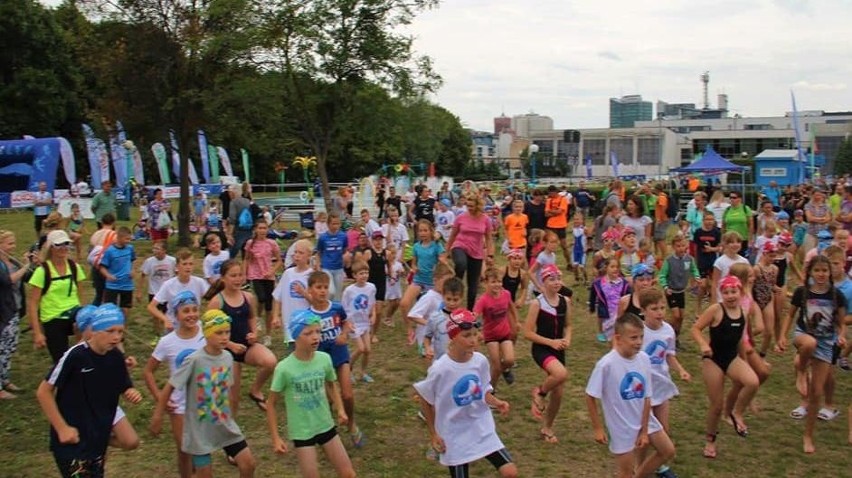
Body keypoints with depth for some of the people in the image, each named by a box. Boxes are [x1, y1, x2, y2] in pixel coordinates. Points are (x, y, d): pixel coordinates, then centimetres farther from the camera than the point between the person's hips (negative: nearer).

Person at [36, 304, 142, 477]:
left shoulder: (116, 357, -5)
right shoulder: (75, 356, -22)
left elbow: (124, 388, 9)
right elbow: (43, 392, -15)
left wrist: (132, 394, -14)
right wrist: (62, 427, -15)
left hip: (99, 439, 6)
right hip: (72, 439, -6)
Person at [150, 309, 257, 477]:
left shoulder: (228, 358, -3)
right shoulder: (194, 360, -20)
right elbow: (170, 387, -12)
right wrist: (158, 415, -6)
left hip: (225, 424, 5)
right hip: (200, 428, -5)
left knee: (248, 464, 2)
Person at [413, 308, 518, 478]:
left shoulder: (481, 361, -9)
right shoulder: (440, 369, -21)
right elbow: (425, 400, -6)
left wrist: (496, 402, -12)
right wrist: (433, 434, -1)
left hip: (483, 429, 4)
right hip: (455, 434, -4)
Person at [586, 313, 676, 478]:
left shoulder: (644, 358, -10)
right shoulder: (606, 364, -26)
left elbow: (647, 397, -4)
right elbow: (590, 397, -15)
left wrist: (644, 430, -4)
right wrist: (597, 428, -11)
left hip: (645, 420, 6)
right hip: (622, 426, -5)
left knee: (668, 451, 16)